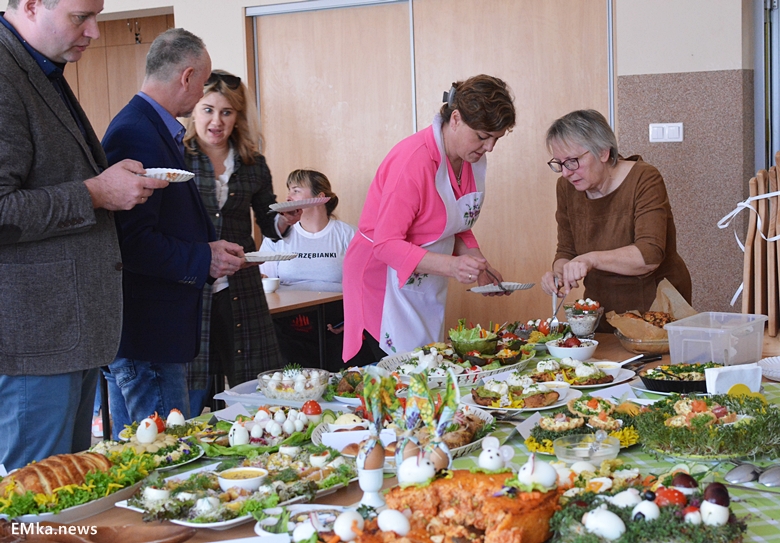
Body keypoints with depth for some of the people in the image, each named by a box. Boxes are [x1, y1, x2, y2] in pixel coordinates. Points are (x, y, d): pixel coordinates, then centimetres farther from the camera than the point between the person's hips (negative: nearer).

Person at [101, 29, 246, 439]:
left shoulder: (158, 130, 14)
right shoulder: (137, 134, -17)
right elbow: (132, 241, -24)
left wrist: (210, 250, 7)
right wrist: (203, 259, -16)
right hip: (147, 329, -11)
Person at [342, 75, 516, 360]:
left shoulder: (472, 159, 1)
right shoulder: (414, 160, -24)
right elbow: (386, 244, -24)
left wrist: (477, 263, -6)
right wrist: (451, 265, -35)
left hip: (427, 283, 8)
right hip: (385, 280, -8)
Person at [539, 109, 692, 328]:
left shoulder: (644, 180, -12)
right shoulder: (567, 187, 4)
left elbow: (650, 254, -23)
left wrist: (592, 259, -34)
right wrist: (560, 274, -10)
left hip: (656, 308, -4)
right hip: (602, 314, 4)